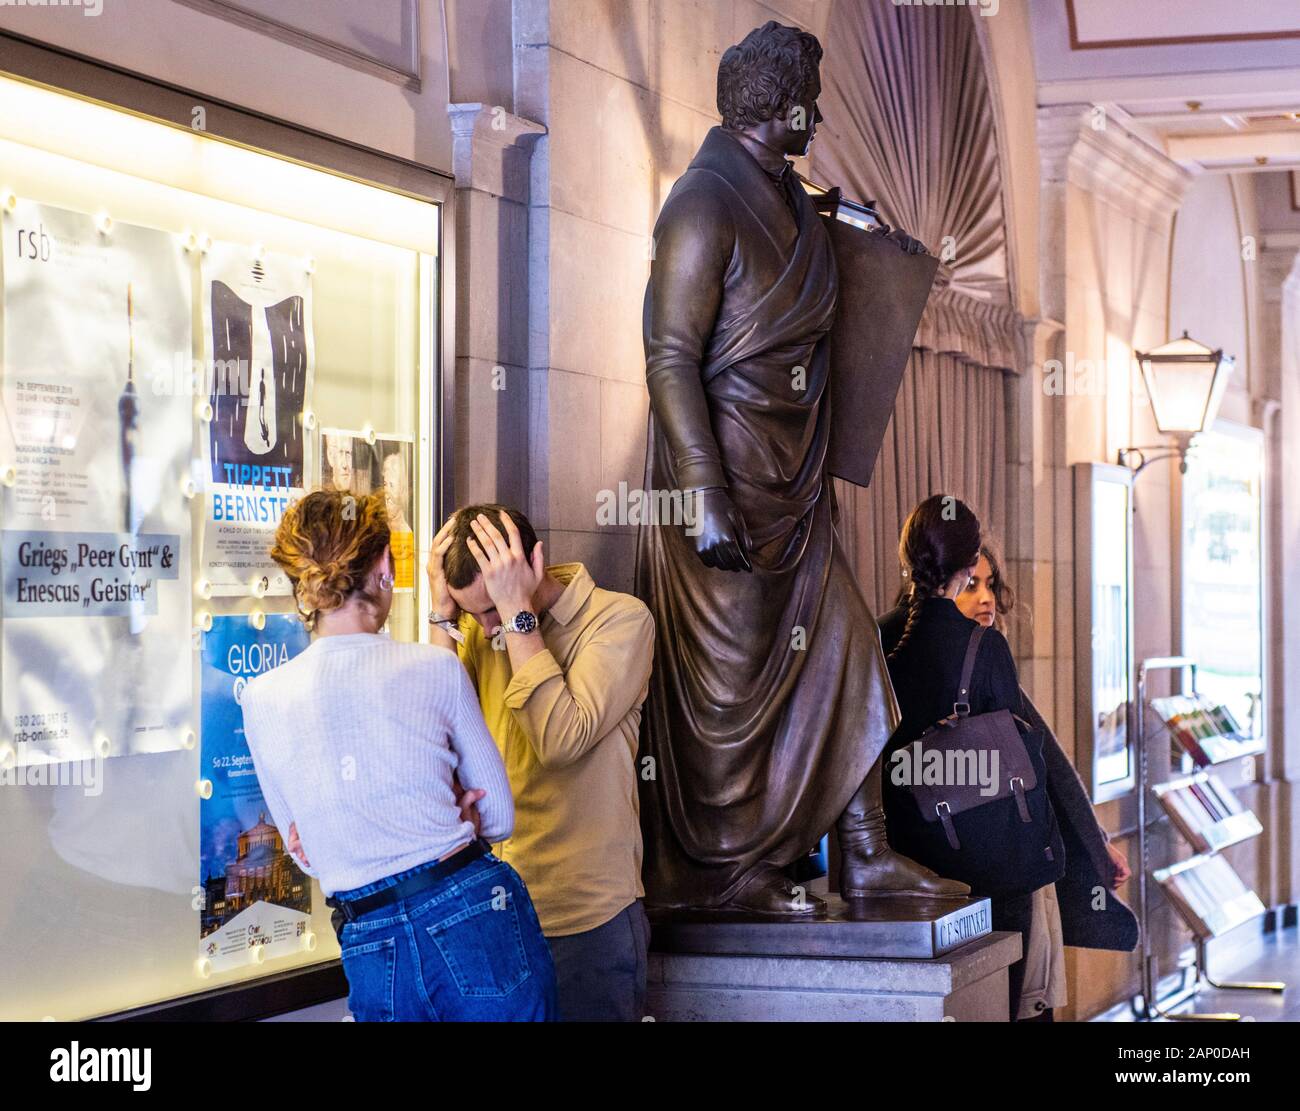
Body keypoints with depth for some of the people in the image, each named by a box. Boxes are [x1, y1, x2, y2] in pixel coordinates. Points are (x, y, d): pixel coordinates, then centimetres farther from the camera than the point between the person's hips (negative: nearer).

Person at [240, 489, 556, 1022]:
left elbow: (306, 851, 11)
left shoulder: (261, 700, 1)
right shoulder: (436, 668, -5)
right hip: (476, 915, -2)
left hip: (373, 950, 2)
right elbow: (498, 817, 4)